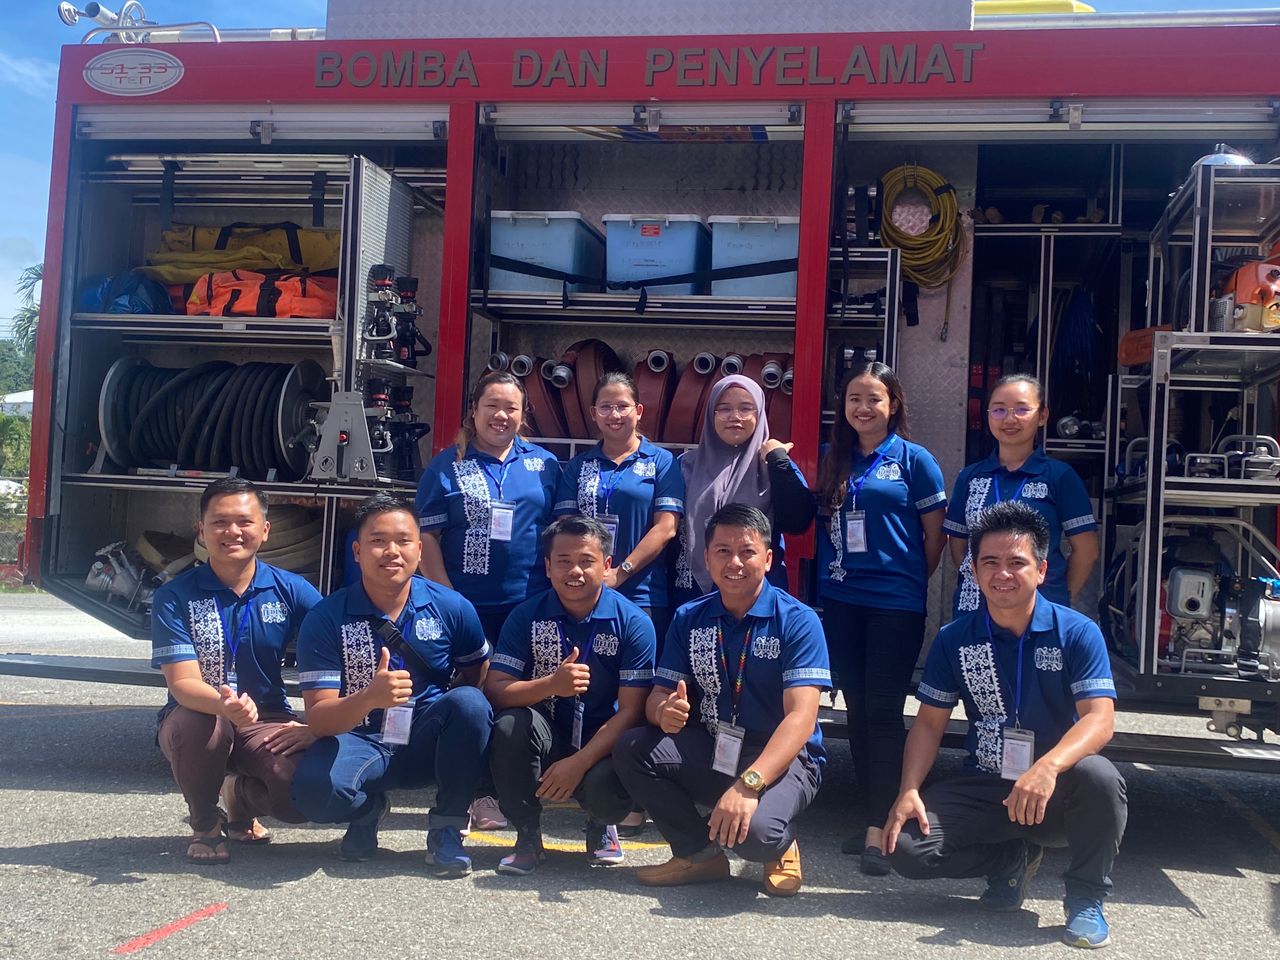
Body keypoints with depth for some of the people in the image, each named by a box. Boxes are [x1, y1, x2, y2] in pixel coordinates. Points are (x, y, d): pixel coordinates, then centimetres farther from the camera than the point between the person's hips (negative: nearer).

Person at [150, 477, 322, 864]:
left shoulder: (291, 590, -4)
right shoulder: (175, 597, -9)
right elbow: (182, 682, -18)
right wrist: (224, 705, -41)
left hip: (268, 724, 2)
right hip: (197, 715, -1)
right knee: (196, 726, -38)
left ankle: (242, 796, 13)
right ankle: (205, 825, -4)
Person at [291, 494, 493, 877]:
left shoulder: (453, 608, -6)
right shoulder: (326, 618, -10)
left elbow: (479, 679, 11)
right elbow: (318, 719, -16)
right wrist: (369, 698, -36)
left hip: (427, 743, 1)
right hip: (360, 741, -1)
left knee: (470, 702, -31)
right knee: (314, 788, -34)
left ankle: (447, 826, -10)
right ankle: (368, 809, 6)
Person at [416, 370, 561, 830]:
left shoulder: (543, 464, 8)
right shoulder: (447, 466, 2)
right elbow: (427, 536, 0)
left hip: (529, 604, 2)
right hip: (468, 605, -2)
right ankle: (477, 794, 11)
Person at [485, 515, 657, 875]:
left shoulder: (633, 623, -9)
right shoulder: (527, 616, -3)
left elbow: (631, 711, -13)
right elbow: (495, 689, -11)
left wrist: (579, 762, -25)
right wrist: (551, 684, -30)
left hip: (601, 748, -1)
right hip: (545, 739, 2)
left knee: (607, 787, -34)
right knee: (511, 723, -30)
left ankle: (601, 825, 8)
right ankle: (527, 834, -7)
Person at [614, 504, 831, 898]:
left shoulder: (797, 621, -11)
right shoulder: (689, 619, 4)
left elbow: (801, 716, -21)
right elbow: (659, 695, 2)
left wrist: (748, 784, -36)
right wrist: (664, 711, -26)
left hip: (781, 758, -5)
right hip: (710, 753, 5)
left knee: (754, 831, -35)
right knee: (631, 748, -20)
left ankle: (780, 849, 5)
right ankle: (701, 853, 0)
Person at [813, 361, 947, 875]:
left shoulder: (914, 459, -1)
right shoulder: (834, 460, 11)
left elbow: (935, 533, 1)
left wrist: (913, 582, 5)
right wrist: (830, 573, 7)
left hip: (895, 602, -5)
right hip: (841, 600, 5)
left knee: (884, 711, -7)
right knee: (857, 709, 9)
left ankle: (880, 830, -4)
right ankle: (874, 815, 19)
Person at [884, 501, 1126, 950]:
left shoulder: (1077, 632, -9)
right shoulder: (954, 639, 1)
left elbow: (1099, 719, -20)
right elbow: (930, 723, 3)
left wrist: (1048, 767, -40)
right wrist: (909, 790, -14)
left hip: (1055, 794, -3)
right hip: (984, 788, 3)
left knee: (1099, 777, -37)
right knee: (906, 846, -19)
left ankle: (1086, 900, -10)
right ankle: (1012, 859, 10)